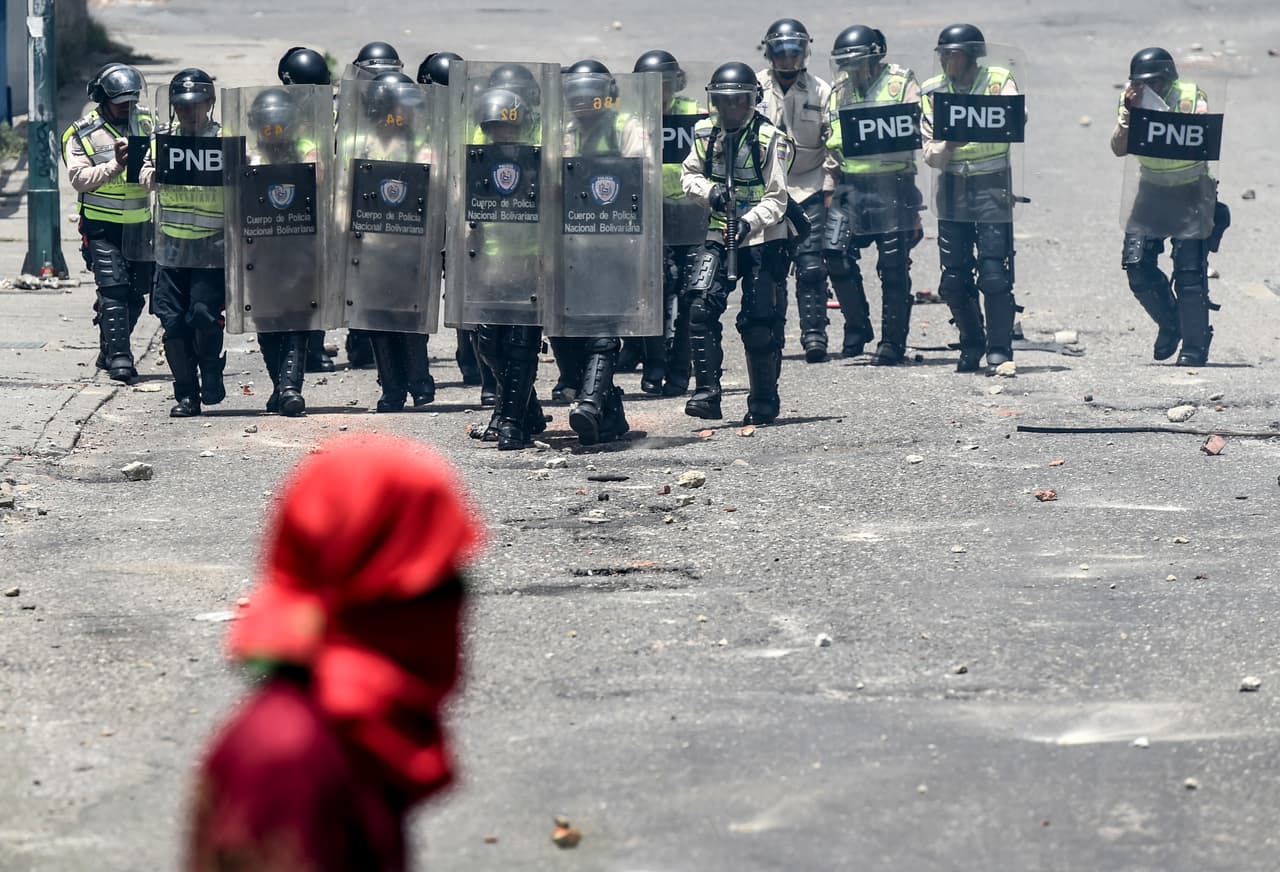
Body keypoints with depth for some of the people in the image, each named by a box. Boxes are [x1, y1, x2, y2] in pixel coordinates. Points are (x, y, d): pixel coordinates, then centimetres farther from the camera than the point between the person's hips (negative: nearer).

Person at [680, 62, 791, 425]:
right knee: (701, 309, -13)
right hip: (720, 236, 4)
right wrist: (709, 191, -7)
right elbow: (689, 174, 14)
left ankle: (764, 400, 14)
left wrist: (751, 221, -32)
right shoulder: (707, 134, 3)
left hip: (763, 240, -4)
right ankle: (707, 392, -8)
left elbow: (776, 198, -15)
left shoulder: (770, 139, -12)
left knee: (759, 322, -1)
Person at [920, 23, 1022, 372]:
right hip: (952, 190, 4)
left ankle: (999, 349, 1)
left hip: (992, 187, -4)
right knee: (954, 278, 5)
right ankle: (972, 346, 21)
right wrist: (948, 146, -18)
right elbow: (931, 155, 4)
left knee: (994, 275, -10)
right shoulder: (932, 92, 9)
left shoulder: (999, 81, 0)